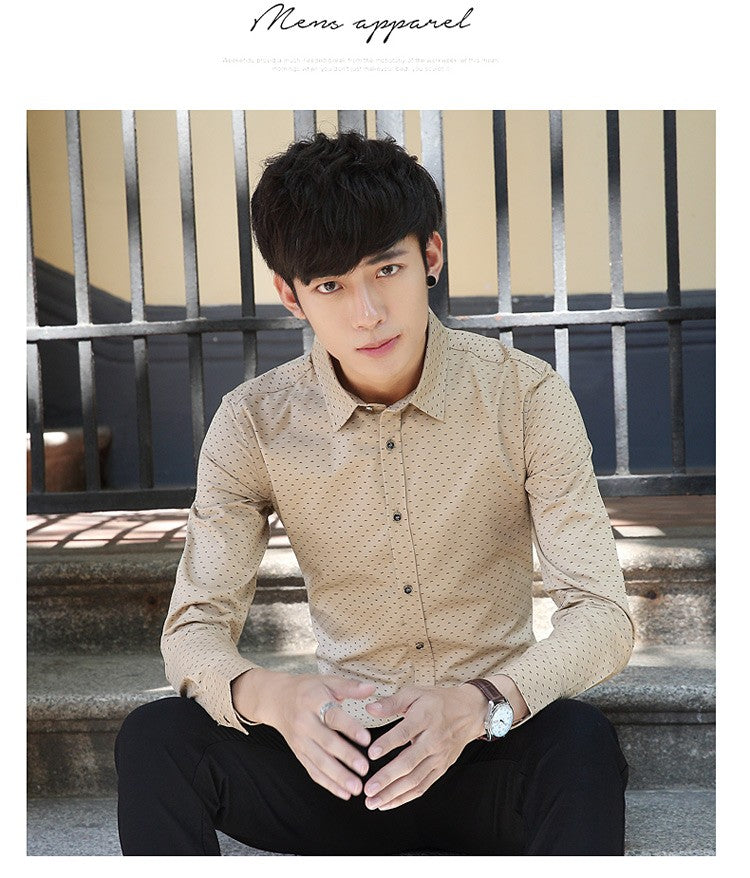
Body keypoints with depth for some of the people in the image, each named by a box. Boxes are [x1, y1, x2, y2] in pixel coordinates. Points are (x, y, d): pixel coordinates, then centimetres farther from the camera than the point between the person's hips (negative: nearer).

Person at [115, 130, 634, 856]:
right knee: (154, 739, -23)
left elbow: (602, 615, -14)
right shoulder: (253, 424, -7)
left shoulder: (526, 397, -11)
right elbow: (193, 630, -8)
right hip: (341, 757, 1)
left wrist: (480, 704, -35)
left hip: (487, 757, -1)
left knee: (582, 742, -34)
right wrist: (269, 696, -33)